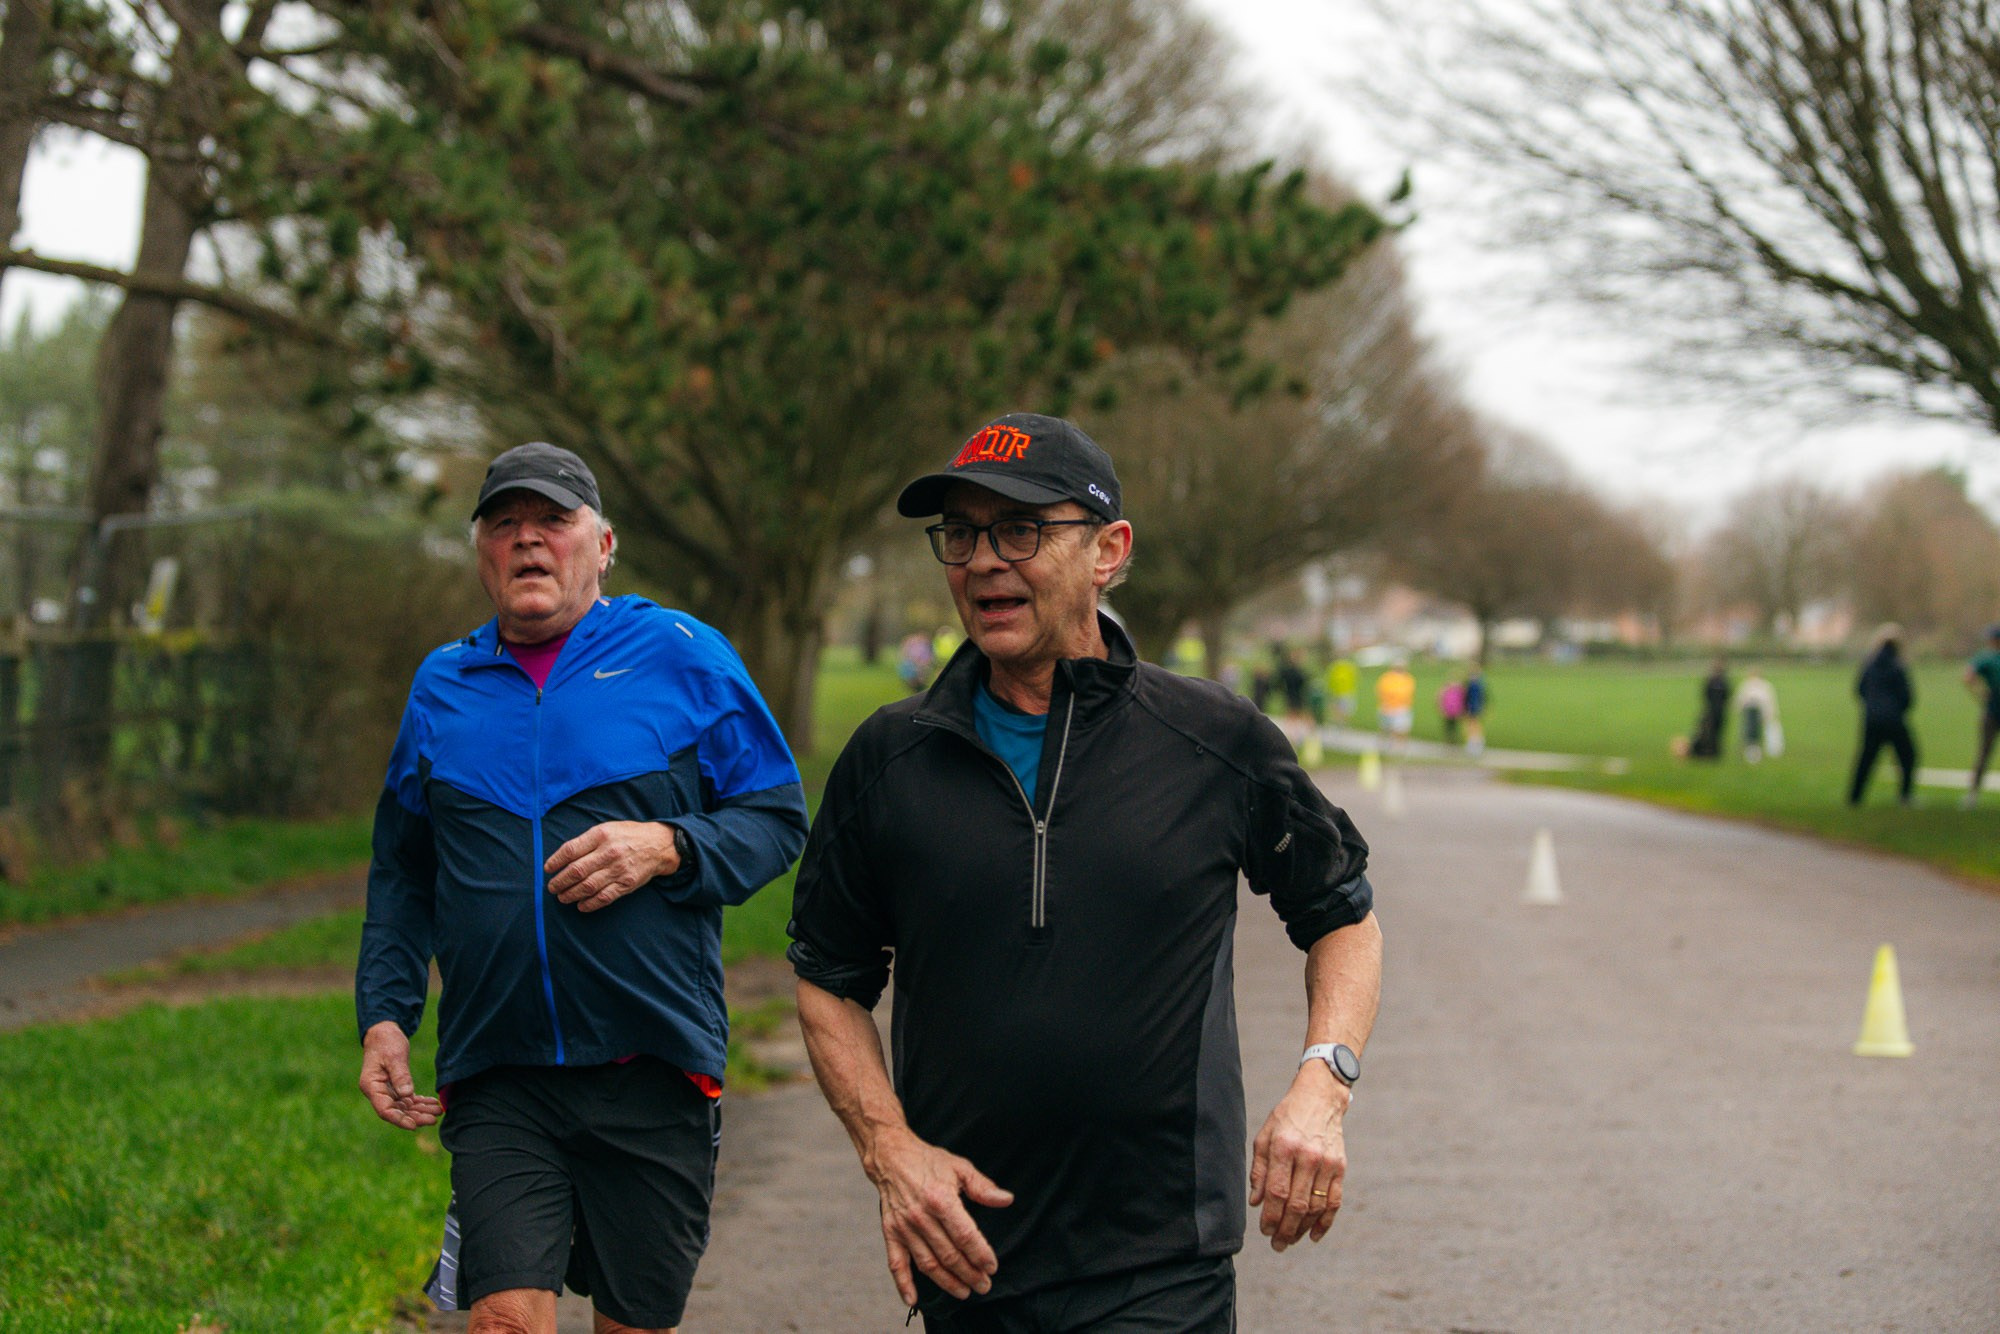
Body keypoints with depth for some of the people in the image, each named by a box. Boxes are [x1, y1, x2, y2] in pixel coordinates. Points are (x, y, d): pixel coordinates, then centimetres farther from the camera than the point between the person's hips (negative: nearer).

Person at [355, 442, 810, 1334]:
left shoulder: (683, 657, 3)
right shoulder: (442, 686, 13)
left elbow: (777, 817, 4)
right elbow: (401, 874, 21)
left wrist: (668, 848, -14)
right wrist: (383, 1014, 10)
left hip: (651, 1066, -1)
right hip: (497, 1076, 1)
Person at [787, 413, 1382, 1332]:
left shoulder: (1218, 744, 0)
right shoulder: (888, 760, 3)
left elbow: (1344, 914, 13)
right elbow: (829, 980, 12)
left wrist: (1321, 1087, -3)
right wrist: (889, 1148, -4)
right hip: (965, 1260, 2)